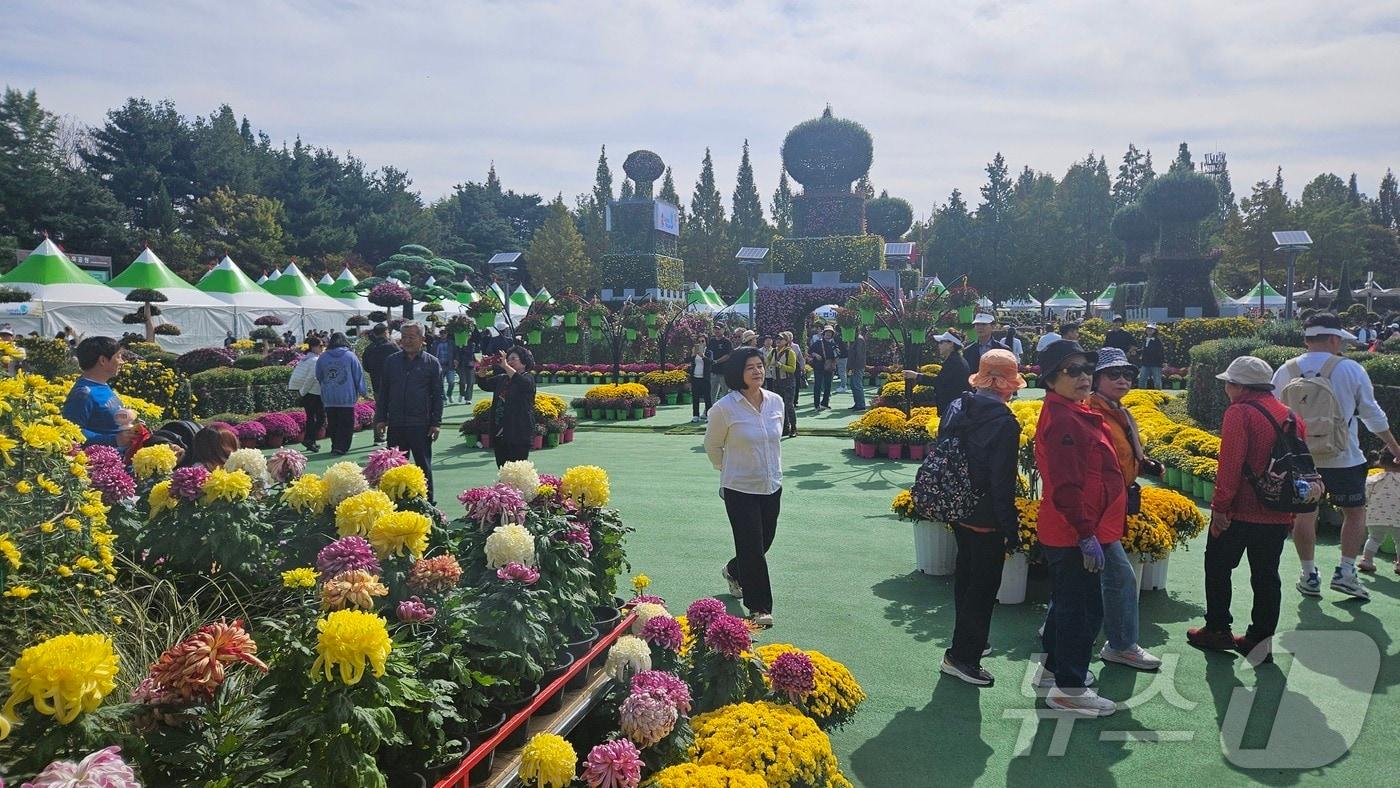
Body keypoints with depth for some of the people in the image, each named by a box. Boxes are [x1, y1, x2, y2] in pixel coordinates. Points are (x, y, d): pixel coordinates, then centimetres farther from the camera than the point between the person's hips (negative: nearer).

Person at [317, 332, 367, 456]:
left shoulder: (323, 357, 3)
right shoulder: (350, 356, -5)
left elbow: (318, 377, 13)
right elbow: (359, 374, -1)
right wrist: (361, 391, 8)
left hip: (328, 398, 3)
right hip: (347, 397, -3)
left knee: (332, 423, 12)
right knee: (346, 423, 1)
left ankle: (335, 446, 16)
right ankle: (341, 447, -6)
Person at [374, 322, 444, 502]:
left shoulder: (432, 363, 0)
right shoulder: (391, 361, 8)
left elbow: (438, 396, 1)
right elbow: (383, 392, 12)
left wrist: (436, 422, -4)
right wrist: (381, 417, 6)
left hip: (421, 425, -3)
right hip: (395, 424, 3)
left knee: (423, 465, 6)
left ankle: (428, 501, 16)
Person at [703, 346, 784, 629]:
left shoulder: (776, 402, -2)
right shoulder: (725, 408, -16)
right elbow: (712, 446, 1)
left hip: (772, 486, 5)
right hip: (740, 489, -5)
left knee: (764, 542, 17)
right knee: (752, 548, -2)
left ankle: (734, 571, 48)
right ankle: (759, 607, 13)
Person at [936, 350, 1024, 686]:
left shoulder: (956, 408, 0)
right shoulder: (1004, 423, -21)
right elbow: (1003, 484, -21)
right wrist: (1012, 528, -12)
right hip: (987, 519, -7)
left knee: (965, 576, 22)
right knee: (984, 586, 6)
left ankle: (967, 643, 39)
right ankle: (962, 656, 13)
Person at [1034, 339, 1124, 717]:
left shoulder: (1070, 413, 12)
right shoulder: (1062, 419, -21)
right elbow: (1066, 486, -26)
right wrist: (1086, 534, -24)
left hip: (1064, 533, 11)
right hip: (1074, 536, -11)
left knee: (1067, 602, 22)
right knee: (1083, 609, 0)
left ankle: (1054, 667, 37)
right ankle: (1068, 688, 12)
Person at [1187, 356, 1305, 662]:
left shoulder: (1239, 413, -13)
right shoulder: (1291, 416, 9)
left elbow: (1229, 465, -19)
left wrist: (1220, 507, -15)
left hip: (1240, 512, -6)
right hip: (1279, 516, 6)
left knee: (1218, 567, 10)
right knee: (1266, 576, 12)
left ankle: (1218, 630, 15)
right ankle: (1260, 640, 16)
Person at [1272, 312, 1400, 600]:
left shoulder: (1285, 372, -1)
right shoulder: (1350, 370, -8)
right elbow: (1372, 415, 2)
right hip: (1343, 459, -2)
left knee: (1304, 514, 11)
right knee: (1355, 512, 14)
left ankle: (1309, 575, 16)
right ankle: (1345, 572, 10)